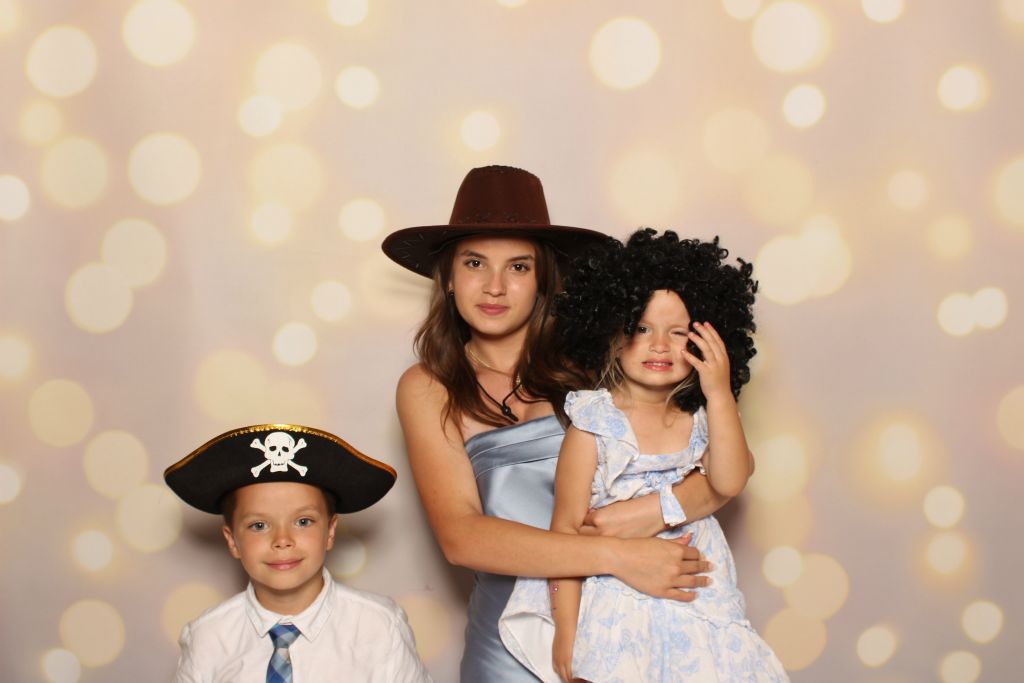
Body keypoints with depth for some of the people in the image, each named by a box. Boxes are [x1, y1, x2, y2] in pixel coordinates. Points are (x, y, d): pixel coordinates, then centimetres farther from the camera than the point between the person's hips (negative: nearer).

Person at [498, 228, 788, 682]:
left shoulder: (701, 419, 3)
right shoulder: (594, 426, -10)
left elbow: (729, 482, -15)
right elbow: (566, 528, -8)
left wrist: (719, 395, -19)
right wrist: (565, 629, -9)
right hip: (616, 609, -4)